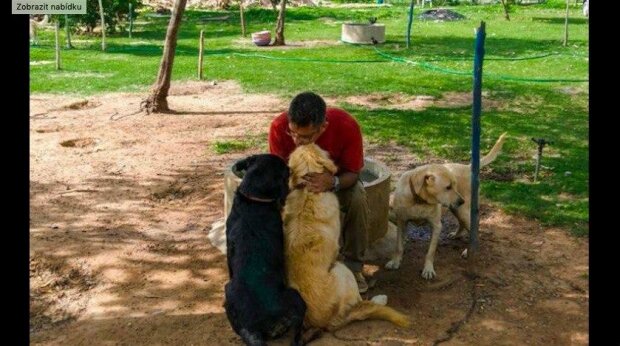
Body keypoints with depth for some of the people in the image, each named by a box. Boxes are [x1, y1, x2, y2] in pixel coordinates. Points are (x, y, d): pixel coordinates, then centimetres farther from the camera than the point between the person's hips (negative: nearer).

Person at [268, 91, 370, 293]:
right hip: (295, 177, 1)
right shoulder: (279, 127, -31)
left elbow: (352, 172, -23)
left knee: (358, 199, -31)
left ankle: (353, 265, -9)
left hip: (337, 177, 0)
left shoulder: (346, 125, -34)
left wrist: (333, 183, -46)